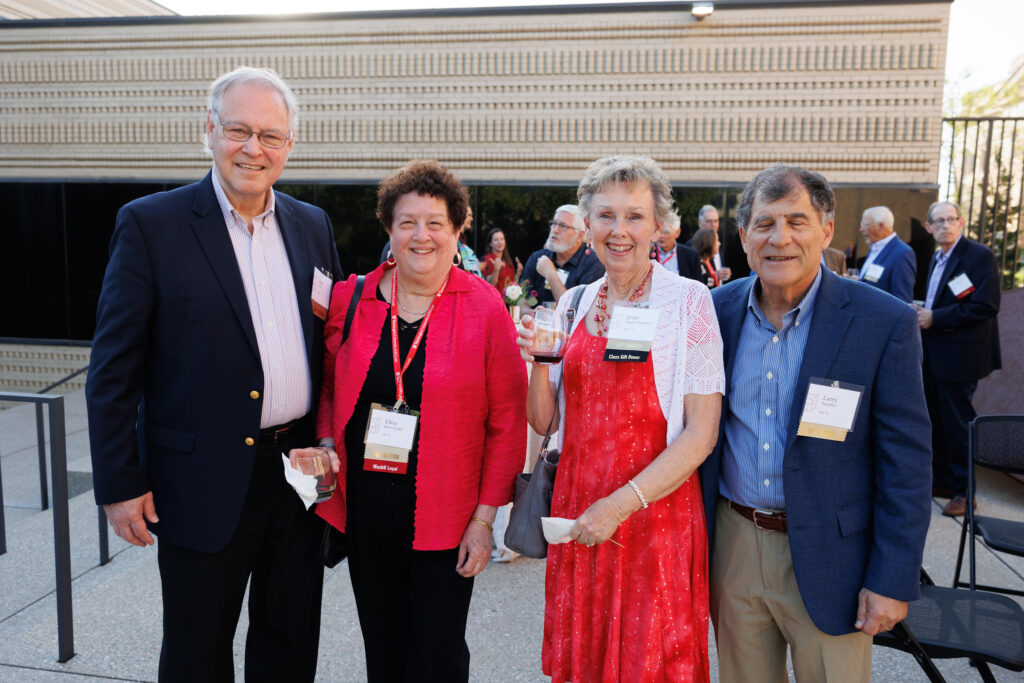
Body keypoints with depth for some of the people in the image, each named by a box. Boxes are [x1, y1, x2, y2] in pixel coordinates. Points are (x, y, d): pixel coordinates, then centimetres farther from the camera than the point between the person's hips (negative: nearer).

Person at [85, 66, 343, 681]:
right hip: (204, 482, -3)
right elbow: (113, 369, -7)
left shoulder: (313, 226, 5)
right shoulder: (150, 224, -7)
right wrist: (120, 484, -8)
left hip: (301, 473, 4)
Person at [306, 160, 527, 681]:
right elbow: (328, 385, 14)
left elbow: (507, 420, -6)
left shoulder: (484, 308, -7)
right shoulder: (350, 299, 0)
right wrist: (327, 443, -4)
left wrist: (486, 516, -9)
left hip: (446, 512, -2)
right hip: (365, 503, 3)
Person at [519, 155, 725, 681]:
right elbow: (545, 421, 8)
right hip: (577, 513, 4)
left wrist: (619, 506, -17)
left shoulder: (688, 301, -8)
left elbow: (701, 435, -12)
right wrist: (538, 361, -10)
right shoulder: (574, 305, 6)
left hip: (655, 514, -4)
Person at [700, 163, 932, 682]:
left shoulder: (885, 322, -12)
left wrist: (893, 580, -10)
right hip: (733, 543, 3)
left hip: (828, 558, -3)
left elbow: (906, 461, -9)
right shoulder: (716, 310, -3)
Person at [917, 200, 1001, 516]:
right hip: (934, 356, 8)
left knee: (958, 423, -1)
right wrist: (923, 313, 3)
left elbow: (985, 307, -20)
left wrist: (935, 318, -18)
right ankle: (942, 481, 27)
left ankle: (965, 491, 11)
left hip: (958, 356, -8)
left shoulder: (979, 255, -11)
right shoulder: (937, 259, 16)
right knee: (937, 421, 15)